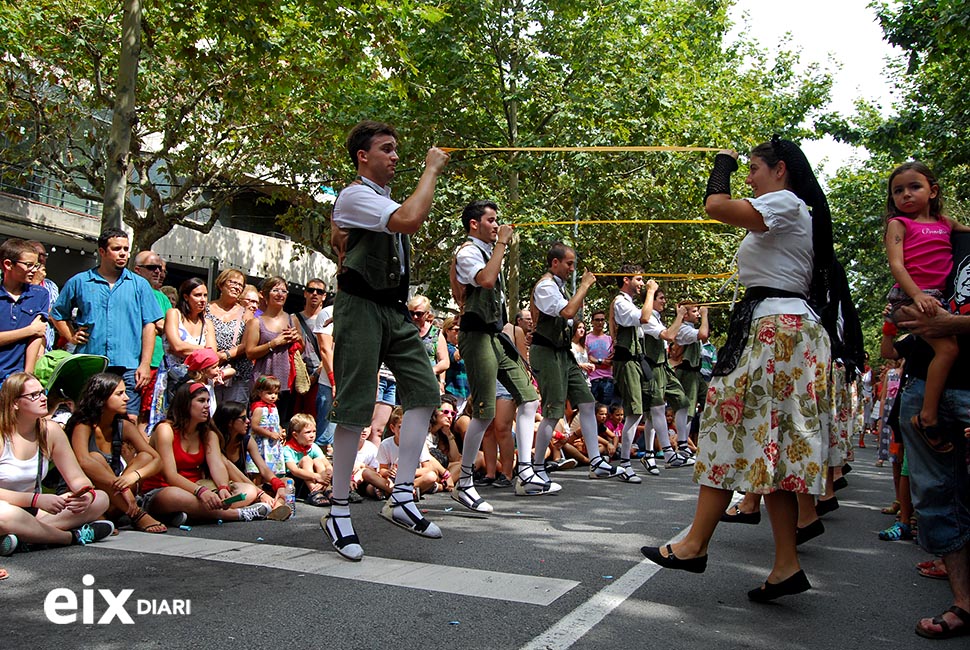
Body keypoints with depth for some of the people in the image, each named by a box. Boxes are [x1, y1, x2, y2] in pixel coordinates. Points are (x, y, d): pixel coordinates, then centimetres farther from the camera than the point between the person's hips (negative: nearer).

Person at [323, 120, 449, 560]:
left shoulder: (385, 199, 20)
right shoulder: (355, 197, -9)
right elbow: (410, 219, -27)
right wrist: (431, 169, -15)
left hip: (394, 309, 9)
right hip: (362, 307, -9)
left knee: (423, 390, -2)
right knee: (354, 408, -6)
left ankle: (401, 496, 2)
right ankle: (338, 511, 6)